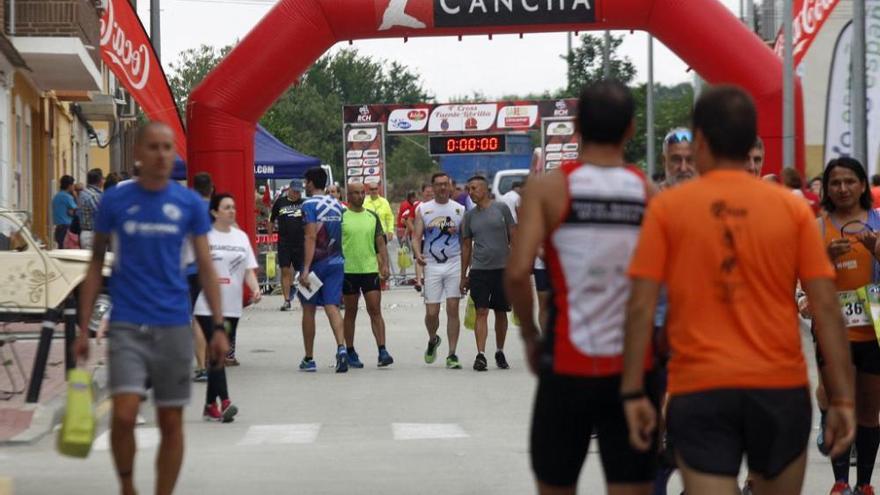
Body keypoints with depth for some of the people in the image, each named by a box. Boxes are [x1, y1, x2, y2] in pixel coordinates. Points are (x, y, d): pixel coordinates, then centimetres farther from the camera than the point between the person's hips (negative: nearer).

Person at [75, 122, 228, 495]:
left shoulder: (190, 203, 3)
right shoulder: (114, 201, 1)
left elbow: (206, 267, 7)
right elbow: (96, 264, 8)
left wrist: (218, 327, 1)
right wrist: (84, 328, 5)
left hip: (174, 327, 1)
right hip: (127, 326, -1)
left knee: (171, 422, 4)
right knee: (124, 415, -13)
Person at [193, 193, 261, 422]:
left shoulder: (241, 237, 12)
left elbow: (249, 269, 12)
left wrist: (255, 288, -4)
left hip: (232, 306, 5)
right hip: (208, 306, -5)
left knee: (220, 354, 9)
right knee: (216, 353, -13)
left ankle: (210, 405, 14)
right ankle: (224, 402, -19)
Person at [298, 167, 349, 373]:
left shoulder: (310, 205, -9)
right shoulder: (337, 205, 12)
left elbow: (311, 237, -17)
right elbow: (341, 236, 13)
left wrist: (306, 269, -19)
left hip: (316, 263, -5)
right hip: (336, 263, 5)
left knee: (309, 310, 8)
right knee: (332, 307, -1)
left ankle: (309, 359, 14)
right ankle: (341, 347, -25)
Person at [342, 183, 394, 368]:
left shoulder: (372, 217, 9)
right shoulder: (341, 217, -1)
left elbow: (380, 243, 11)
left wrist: (385, 265, 0)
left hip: (371, 269, 2)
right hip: (348, 270, -2)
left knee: (375, 311, -5)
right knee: (350, 312, 6)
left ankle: (382, 351, -8)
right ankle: (350, 352, 15)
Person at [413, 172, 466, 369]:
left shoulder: (459, 209, 6)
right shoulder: (423, 210, 6)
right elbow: (416, 236, 2)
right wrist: (418, 255, -17)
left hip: (454, 264, 0)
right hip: (431, 265, 0)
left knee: (453, 309, -5)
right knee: (431, 312, 0)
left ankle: (452, 354, -1)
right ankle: (432, 340, 30)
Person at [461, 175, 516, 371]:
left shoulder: (501, 208, 1)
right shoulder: (469, 216, 8)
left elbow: (514, 236, 4)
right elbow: (466, 246, 13)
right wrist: (463, 275, 11)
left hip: (502, 268, -1)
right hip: (479, 270, 1)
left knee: (501, 312, 9)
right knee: (481, 312, -8)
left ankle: (499, 352, 22)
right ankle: (480, 355, -13)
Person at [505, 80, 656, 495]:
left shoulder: (549, 188, -3)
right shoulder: (649, 192, 1)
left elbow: (517, 272, -13)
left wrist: (530, 336, 2)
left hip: (568, 364, -1)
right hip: (633, 366, 1)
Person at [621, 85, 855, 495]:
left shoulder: (667, 208, 0)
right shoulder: (793, 209, 3)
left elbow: (641, 307, -5)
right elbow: (826, 306, 0)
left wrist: (633, 392, 0)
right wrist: (842, 397, 2)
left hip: (699, 390, -2)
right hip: (781, 387, 2)